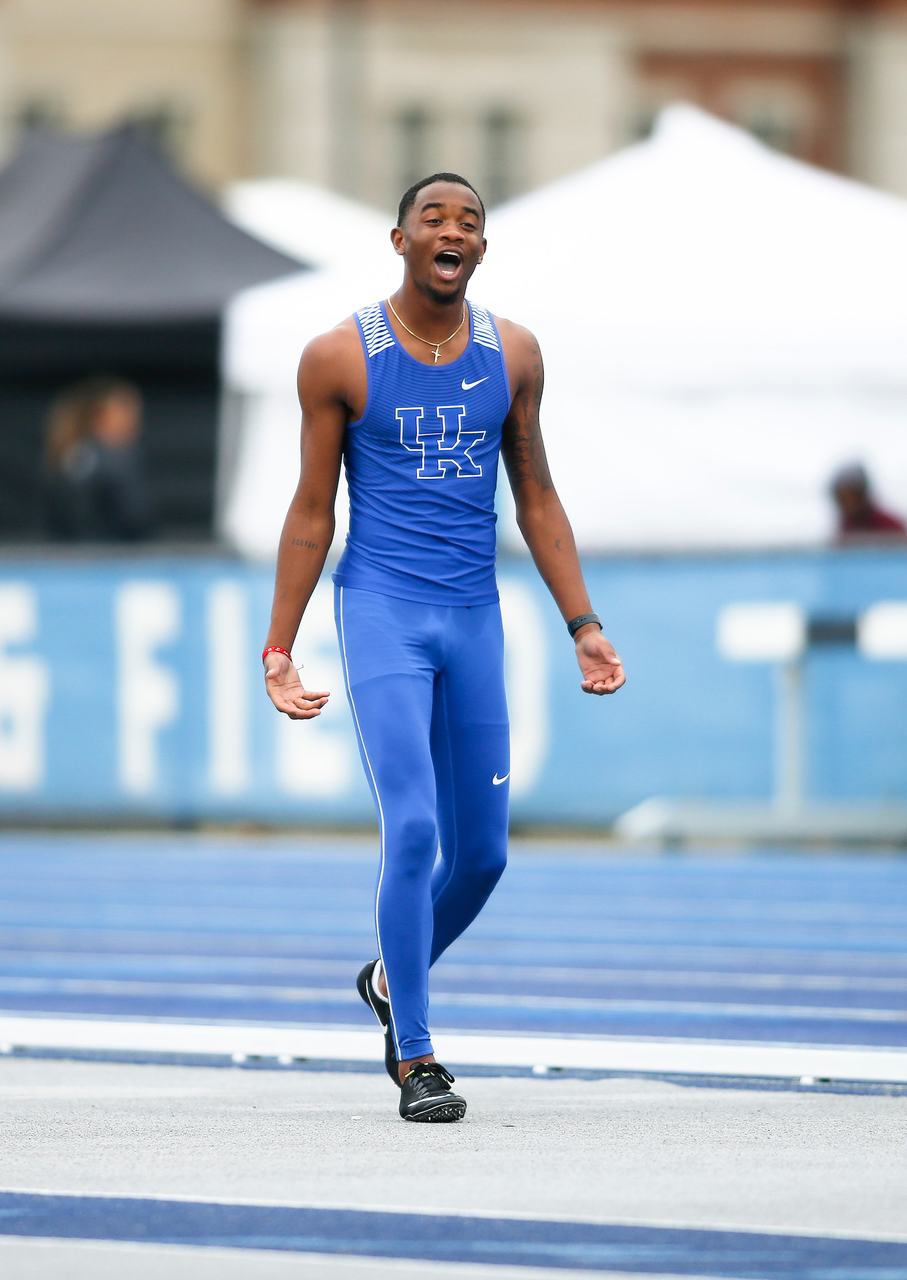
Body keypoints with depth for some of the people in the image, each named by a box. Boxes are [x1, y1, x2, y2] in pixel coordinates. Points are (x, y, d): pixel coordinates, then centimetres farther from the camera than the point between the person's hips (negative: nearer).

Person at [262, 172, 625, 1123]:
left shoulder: (511, 355, 6)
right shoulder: (340, 358, -4)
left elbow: (536, 500, 13)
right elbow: (312, 512, 1)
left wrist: (583, 627, 7)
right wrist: (278, 649, 0)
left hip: (473, 617, 4)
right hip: (381, 612, -4)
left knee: (481, 853, 7)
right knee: (413, 830, -16)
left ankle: (393, 980, 36)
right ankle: (415, 1061, -8)